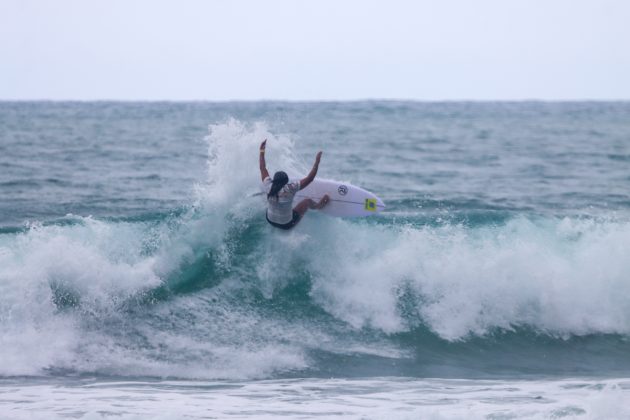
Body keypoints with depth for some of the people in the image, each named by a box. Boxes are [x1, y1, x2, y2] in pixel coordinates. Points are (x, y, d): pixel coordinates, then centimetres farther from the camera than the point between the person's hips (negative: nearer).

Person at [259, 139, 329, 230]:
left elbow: (263, 169, -5)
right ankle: (319, 206, 47)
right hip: (287, 225, -4)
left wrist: (262, 151, 5)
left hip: (270, 221, 4)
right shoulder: (290, 189, -30)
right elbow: (310, 179, -25)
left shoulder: (269, 187, -19)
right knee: (307, 201, 14)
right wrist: (317, 161, -18)